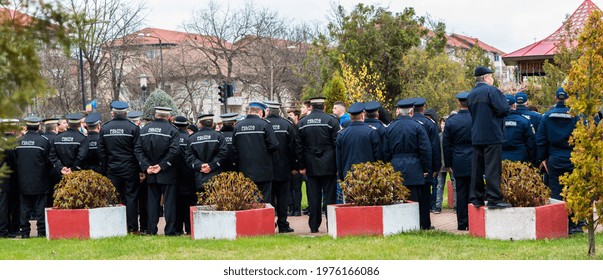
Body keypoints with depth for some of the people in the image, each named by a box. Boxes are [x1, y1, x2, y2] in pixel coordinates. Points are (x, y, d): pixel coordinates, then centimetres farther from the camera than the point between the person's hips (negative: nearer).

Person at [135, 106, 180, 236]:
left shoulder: (144, 129, 4)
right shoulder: (171, 130, -9)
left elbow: (138, 149, 0)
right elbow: (173, 151, -18)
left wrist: (146, 166, -3)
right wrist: (162, 165, -12)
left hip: (150, 174, 4)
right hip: (167, 173, -4)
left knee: (152, 201, 10)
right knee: (169, 201, 1)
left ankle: (152, 230, 11)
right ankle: (170, 230, 0)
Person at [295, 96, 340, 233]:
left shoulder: (302, 123, 4)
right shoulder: (331, 121, -4)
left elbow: (298, 146, 5)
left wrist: (301, 166, 9)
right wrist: (339, 165, -1)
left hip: (311, 166, 2)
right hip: (329, 165, -2)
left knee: (313, 197, 5)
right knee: (330, 196, 2)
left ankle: (314, 226, 7)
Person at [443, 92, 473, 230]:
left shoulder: (451, 121, -1)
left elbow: (446, 145, 4)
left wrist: (448, 164, 11)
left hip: (459, 163, 1)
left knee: (461, 193, 5)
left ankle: (462, 223, 7)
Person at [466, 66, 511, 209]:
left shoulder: (471, 94, 14)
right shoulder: (491, 90, -10)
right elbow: (504, 109, -16)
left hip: (476, 137, 7)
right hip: (492, 136, -7)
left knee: (477, 169, 9)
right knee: (493, 168, -7)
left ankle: (476, 198, 12)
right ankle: (494, 199, -10)